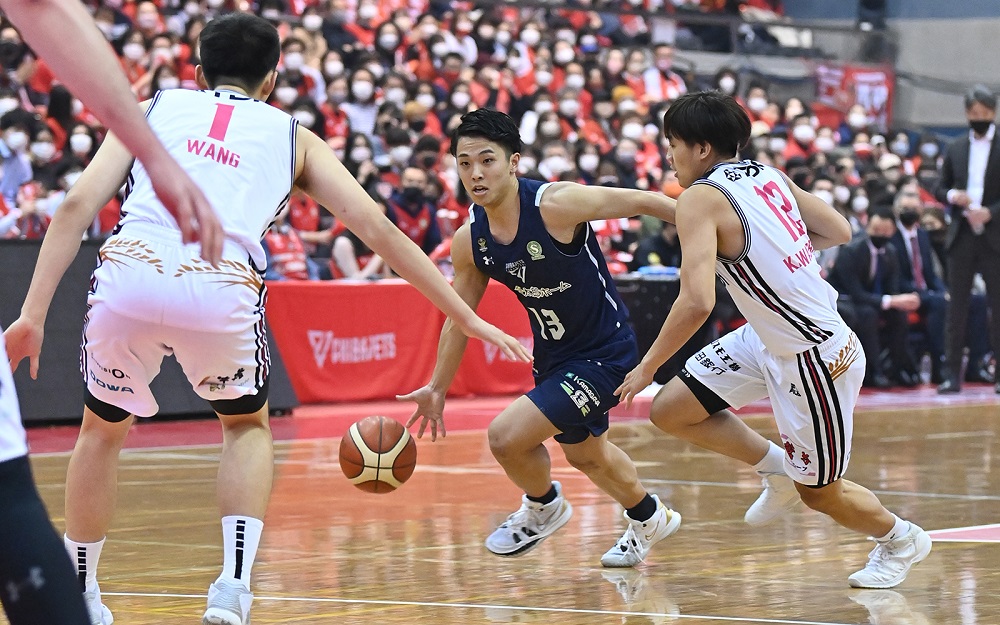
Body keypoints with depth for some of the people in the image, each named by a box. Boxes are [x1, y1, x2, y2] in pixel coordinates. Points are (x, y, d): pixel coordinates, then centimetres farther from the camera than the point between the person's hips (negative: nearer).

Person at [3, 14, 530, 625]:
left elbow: (78, 205, 13)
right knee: (247, 424, 29)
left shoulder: (154, 108, 27)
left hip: (130, 272, 1)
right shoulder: (293, 137, 28)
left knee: (103, 427, 29)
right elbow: (379, 229, 21)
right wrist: (470, 321, 24)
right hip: (220, 286, 0)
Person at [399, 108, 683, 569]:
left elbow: (642, 202, -17)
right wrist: (437, 388, 13)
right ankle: (649, 519, 57)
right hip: (552, 354, 7)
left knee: (506, 436, -17)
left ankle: (543, 507, 16)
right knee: (586, 454, 28)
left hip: (603, 351, -7)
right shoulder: (469, 240, -8)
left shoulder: (556, 204, -27)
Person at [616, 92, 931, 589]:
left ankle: (901, 540, 35)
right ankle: (779, 468, 21)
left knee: (818, 492, 11)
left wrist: (647, 367, -19)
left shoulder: (700, 198, -21)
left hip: (814, 358, -9)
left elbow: (696, 302, -31)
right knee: (669, 410, 6)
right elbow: (839, 231, 10)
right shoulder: (768, 176, 3)